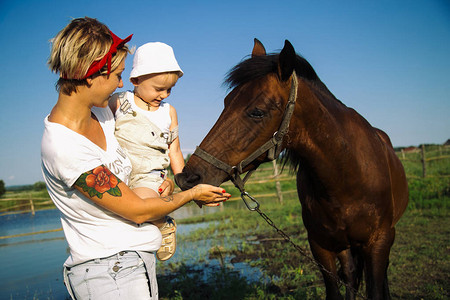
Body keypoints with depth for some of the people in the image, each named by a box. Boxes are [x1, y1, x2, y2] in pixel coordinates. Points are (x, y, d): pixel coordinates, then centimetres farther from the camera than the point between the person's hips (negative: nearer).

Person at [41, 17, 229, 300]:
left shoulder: (101, 111, 0)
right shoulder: (64, 148, -25)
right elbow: (138, 211, -18)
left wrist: (165, 181, 0)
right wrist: (192, 194, -4)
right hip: (108, 273, -8)